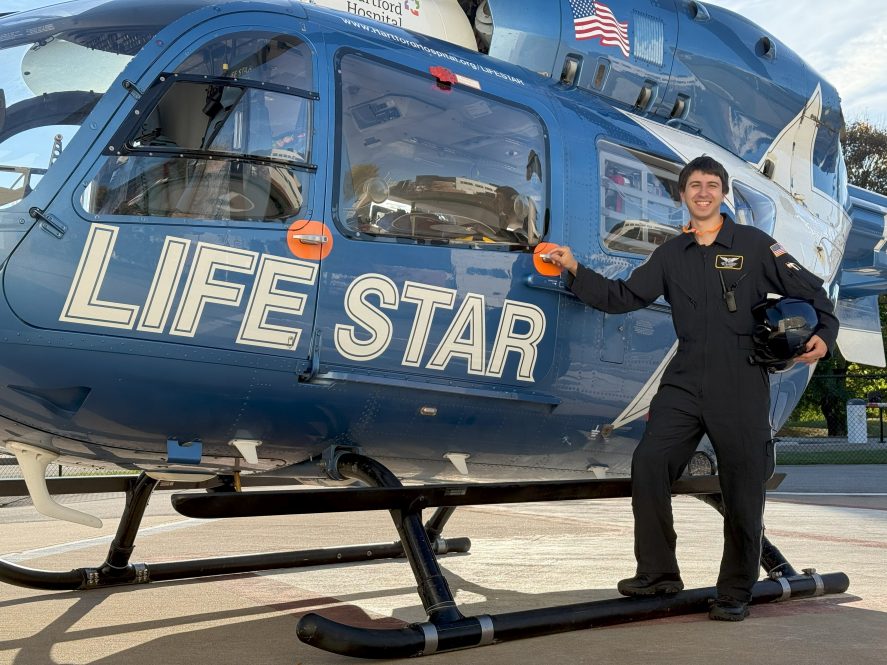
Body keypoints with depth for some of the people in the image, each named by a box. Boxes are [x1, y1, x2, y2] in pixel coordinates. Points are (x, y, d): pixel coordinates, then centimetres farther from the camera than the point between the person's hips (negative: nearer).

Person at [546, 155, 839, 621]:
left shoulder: (754, 245, 4)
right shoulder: (670, 255, 14)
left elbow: (809, 290, 6)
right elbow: (623, 297, 12)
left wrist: (823, 335, -11)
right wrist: (575, 271, 3)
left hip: (741, 383, -3)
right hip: (685, 380, 3)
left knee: (742, 487, 0)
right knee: (648, 462, -9)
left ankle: (735, 593, 15)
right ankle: (658, 572, 5)